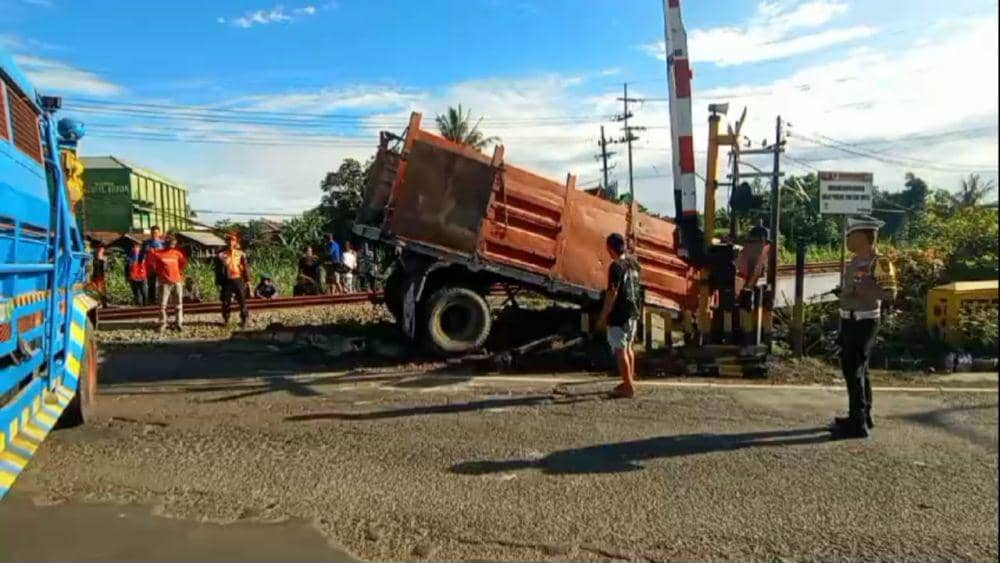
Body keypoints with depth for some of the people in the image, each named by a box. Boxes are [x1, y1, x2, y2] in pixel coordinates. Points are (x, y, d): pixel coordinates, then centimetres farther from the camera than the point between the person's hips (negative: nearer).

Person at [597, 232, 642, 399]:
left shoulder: (616, 266, -18)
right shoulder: (633, 262, 6)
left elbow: (612, 293, -19)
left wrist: (603, 316, -15)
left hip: (619, 315, -8)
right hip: (633, 312, 8)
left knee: (620, 351, -1)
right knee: (628, 347, 19)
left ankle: (628, 387, 1)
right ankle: (629, 382, 27)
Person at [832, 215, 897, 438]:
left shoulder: (879, 262, -16)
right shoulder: (855, 261, 10)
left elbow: (890, 293, -22)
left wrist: (862, 291, -29)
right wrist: (843, 293, 9)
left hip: (863, 322, -9)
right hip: (850, 320, 10)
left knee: (854, 371, -7)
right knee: (856, 369, 17)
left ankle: (858, 424, 0)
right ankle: (862, 416, 29)